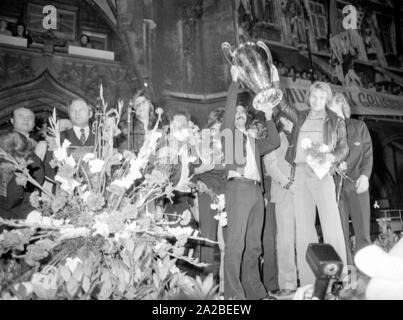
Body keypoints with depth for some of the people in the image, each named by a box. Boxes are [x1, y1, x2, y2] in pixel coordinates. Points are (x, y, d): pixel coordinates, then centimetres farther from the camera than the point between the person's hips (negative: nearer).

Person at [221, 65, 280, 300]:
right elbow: (229, 107, -1)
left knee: (254, 244, 6)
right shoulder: (228, 132, 13)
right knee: (236, 242, -13)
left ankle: (254, 291, 11)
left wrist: (269, 119, 21)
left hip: (256, 190, 6)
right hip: (238, 186, -6)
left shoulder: (253, 142, 29)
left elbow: (275, 143, 22)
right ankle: (233, 293, -13)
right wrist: (235, 80, -2)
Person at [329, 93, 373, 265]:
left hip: (357, 184, 0)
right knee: (340, 234, -1)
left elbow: (368, 153, 7)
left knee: (363, 232, -3)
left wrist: (365, 175, -8)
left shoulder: (359, 126, 12)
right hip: (335, 186, 0)